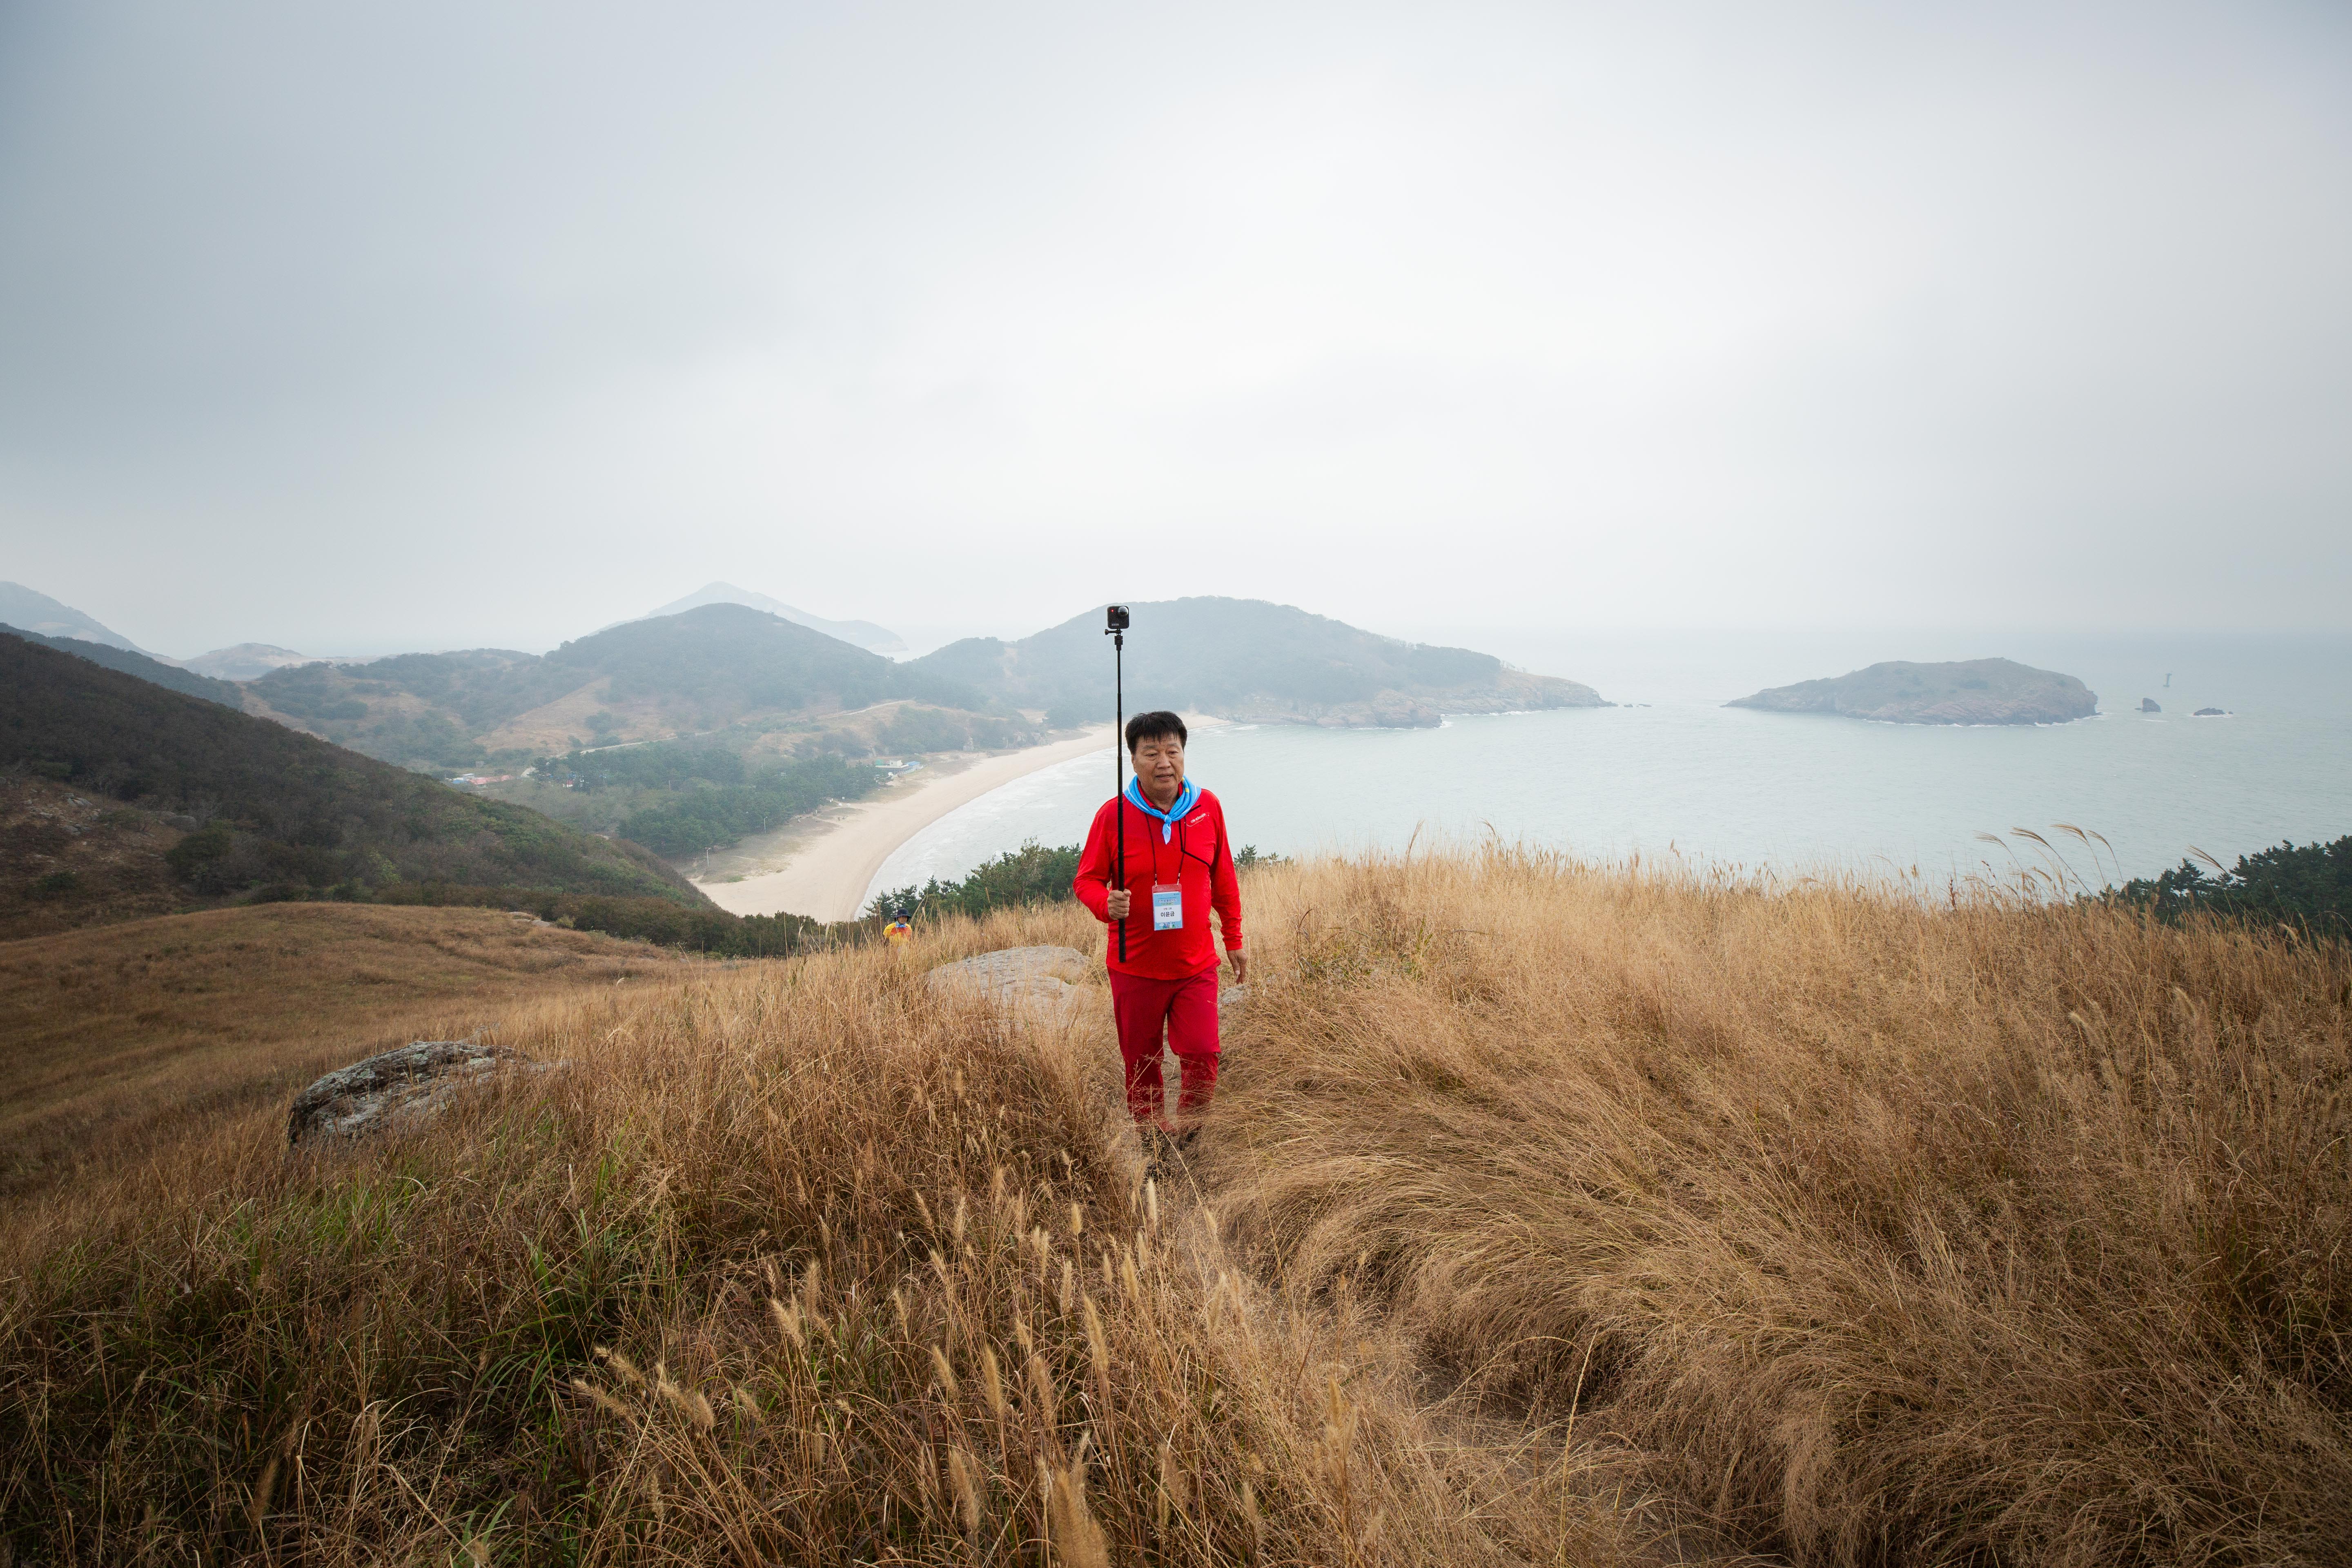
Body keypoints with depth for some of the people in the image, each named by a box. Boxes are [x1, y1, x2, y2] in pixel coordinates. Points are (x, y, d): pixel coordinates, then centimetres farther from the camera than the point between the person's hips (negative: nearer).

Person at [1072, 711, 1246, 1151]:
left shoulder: (1207, 807, -1)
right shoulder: (1114, 814, -9)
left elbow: (1223, 879, 10)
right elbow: (1087, 879, -2)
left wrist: (1234, 939, 14)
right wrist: (1107, 905, -24)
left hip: (1196, 965, 1)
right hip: (1135, 966, -1)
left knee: (1202, 1056, -7)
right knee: (1141, 1064, 10)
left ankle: (1189, 1137, 20)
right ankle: (1153, 1141, 32)